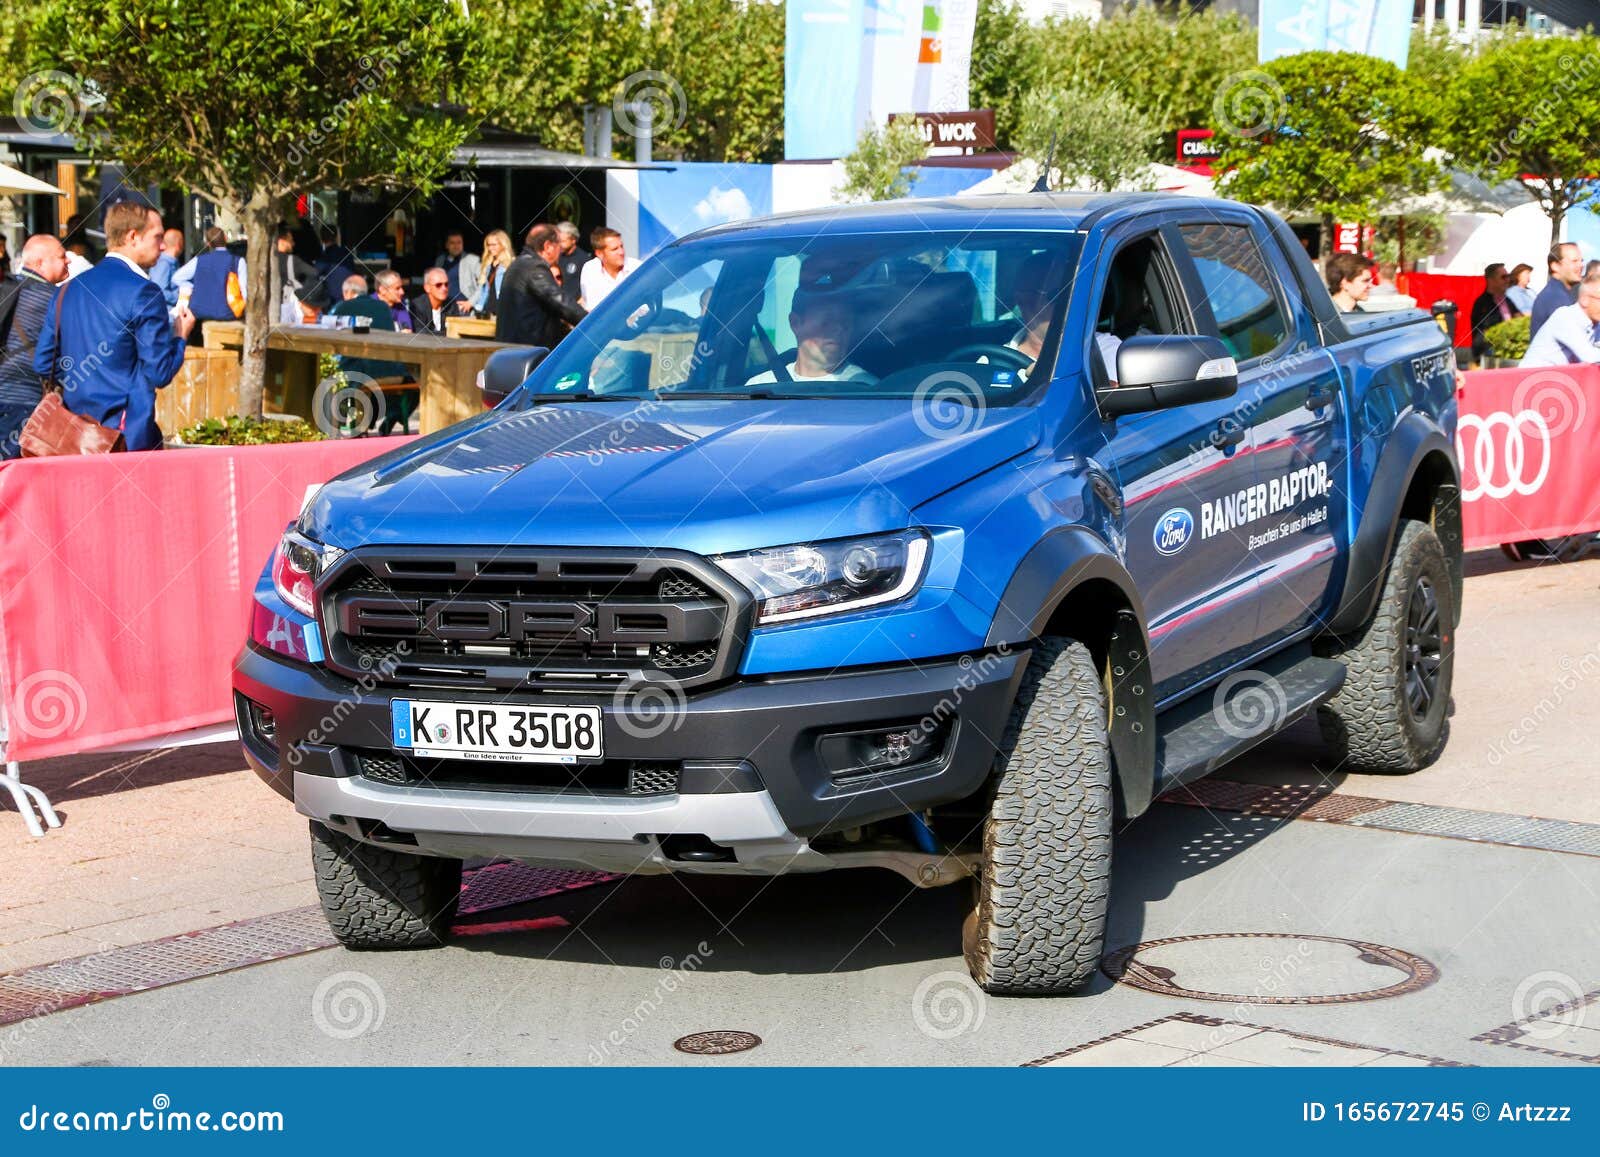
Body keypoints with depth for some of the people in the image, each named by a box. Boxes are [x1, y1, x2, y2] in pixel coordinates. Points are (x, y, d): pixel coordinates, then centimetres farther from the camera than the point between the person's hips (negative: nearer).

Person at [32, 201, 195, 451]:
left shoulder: (70, 288, 10)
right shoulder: (142, 291, -11)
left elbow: (42, 364, 11)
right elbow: (160, 373, -12)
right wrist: (180, 336, 6)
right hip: (128, 436, -7)